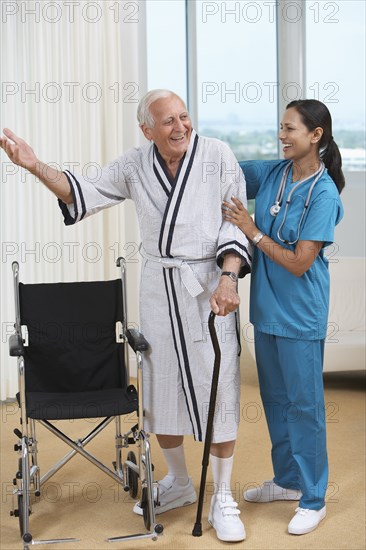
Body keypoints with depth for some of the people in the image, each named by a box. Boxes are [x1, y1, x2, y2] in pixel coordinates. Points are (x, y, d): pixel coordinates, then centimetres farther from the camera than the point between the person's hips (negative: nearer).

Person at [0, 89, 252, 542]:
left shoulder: (217, 156, -8)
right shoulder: (134, 165, 2)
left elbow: (235, 221, -8)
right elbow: (87, 195, 5)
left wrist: (228, 277, -20)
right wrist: (36, 167, -8)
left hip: (209, 284, -4)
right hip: (158, 284, 4)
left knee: (217, 387, -1)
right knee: (160, 387, 12)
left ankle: (222, 499, 15)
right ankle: (178, 484, 33)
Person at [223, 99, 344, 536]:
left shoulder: (323, 194, -17)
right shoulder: (272, 173, 1)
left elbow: (299, 263, -19)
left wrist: (252, 231, -18)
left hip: (300, 316, -7)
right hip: (267, 307, 7)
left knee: (304, 403, 2)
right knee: (274, 397, 18)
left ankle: (313, 500, 16)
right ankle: (287, 480, 35)